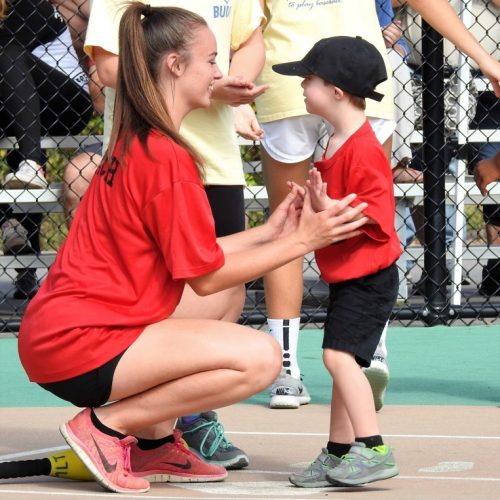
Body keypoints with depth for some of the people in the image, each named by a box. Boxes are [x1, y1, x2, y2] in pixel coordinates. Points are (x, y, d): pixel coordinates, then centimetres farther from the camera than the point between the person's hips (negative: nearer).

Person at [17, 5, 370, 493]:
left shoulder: (133, 143, 15)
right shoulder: (168, 158, -16)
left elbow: (186, 255, 15)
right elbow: (206, 277, -12)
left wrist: (268, 232, 13)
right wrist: (301, 241, -7)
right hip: (79, 345, -11)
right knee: (259, 356, -18)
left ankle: (154, 444, 12)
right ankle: (106, 425, -9)